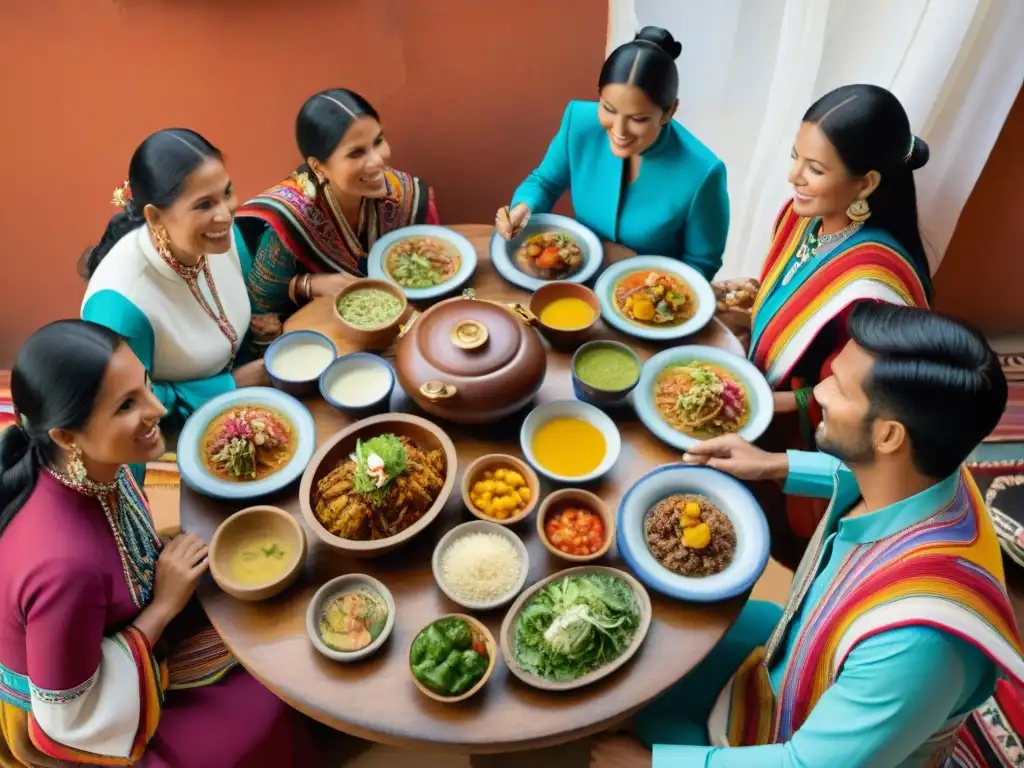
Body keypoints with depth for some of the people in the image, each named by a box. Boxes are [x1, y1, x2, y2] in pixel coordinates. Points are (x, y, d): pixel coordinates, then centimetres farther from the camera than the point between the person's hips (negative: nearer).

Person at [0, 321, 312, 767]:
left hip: (102, 641, 7)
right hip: (57, 717, -6)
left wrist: (164, 582, -11)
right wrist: (165, 606, -24)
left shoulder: (91, 467, -19)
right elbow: (69, 717, -26)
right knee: (269, 711, -4)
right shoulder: (65, 563, -41)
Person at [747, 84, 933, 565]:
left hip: (809, 447, -7)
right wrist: (750, 298, -7)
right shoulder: (804, 213, -12)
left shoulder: (876, 279, -35)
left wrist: (779, 402, -30)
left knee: (776, 543, 20)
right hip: (763, 417, 7)